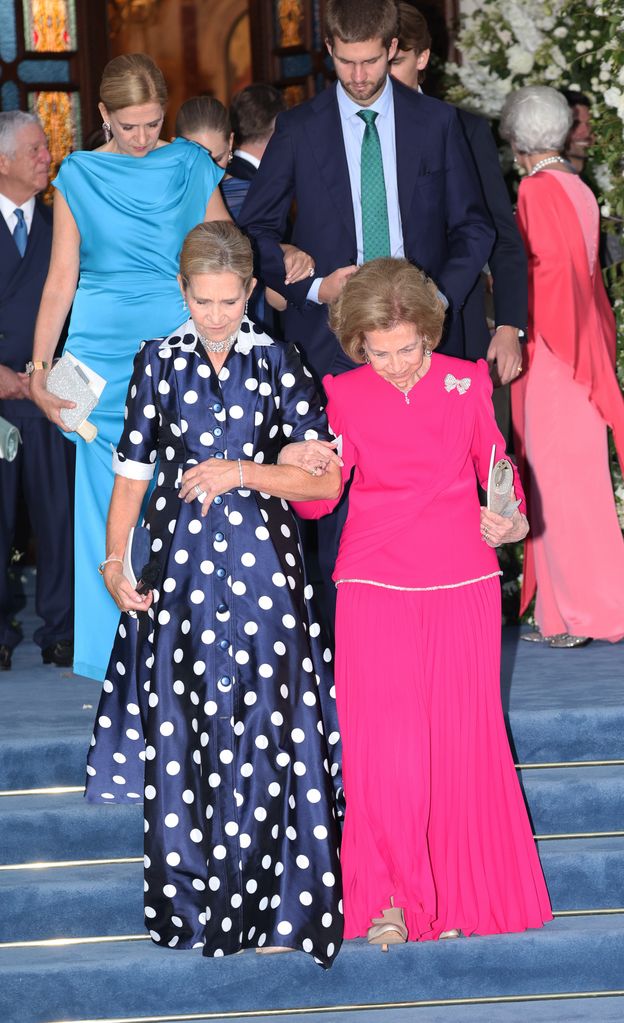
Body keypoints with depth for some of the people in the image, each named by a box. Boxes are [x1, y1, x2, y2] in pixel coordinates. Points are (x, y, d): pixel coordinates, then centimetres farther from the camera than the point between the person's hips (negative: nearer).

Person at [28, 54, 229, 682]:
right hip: (102, 353, 0)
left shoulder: (192, 166, 6)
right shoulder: (78, 176, 6)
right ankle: (117, 650, 11)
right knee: (110, 500, 1)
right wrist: (39, 368, 0)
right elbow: (61, 278, 5)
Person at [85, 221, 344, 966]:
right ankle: (190, 899, 18)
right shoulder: (158, 364, 4)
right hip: (180, 569, 1)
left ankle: (271, 901, 9)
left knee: (264, 731, -2)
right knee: (180, 732, 4)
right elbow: (132, 472, 6)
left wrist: (242, 471, -12)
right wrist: (114, 562, -6)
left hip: (262, 569, -1)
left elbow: (325, 479, -1)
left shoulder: (276, 363, 1)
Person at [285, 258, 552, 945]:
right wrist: (297, 467, -23)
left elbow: (496, 466, 16)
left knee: (462, 740, 3)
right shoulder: (344, 394, 2)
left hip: (463, 586, 1)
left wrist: (509, 521, -3)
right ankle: (393, 899, 9)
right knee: (384, 744, -7)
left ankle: (459, 896, 20)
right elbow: (318, 501, -2)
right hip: (376, 590, -1)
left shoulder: (467, 382, 3)